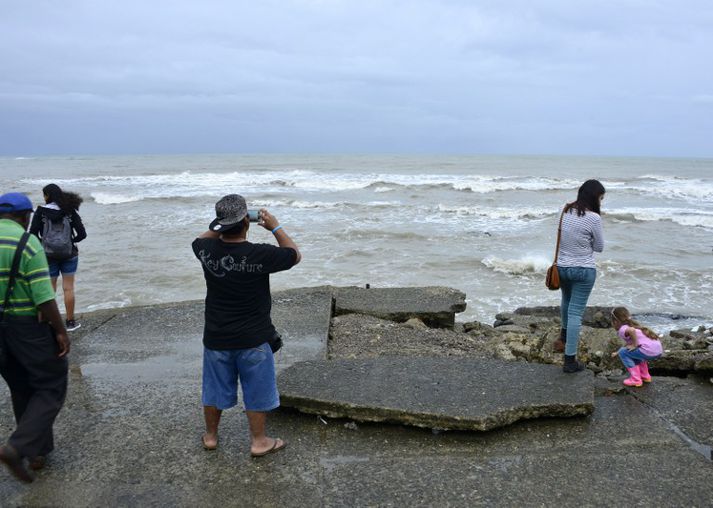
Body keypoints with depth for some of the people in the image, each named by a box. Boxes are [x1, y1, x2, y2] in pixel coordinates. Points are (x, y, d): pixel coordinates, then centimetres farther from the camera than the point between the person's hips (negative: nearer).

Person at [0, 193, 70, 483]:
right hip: (29, 327, -7)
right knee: (51, 387, 6)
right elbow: (43, 296, -19)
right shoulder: (27, 243, -14)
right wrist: (60, 331, -12)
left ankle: (38, 451, 27)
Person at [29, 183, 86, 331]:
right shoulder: (70, 211, -4)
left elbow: (33, 233, -11)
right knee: (68, 288, 7)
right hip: (69, 254, 1)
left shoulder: (41, 211, -7)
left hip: (48, 256, -1)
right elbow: (82, 234, -6)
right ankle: (70, 322, 14)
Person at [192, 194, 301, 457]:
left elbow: (199, 240, 16)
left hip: (216, 338, 4)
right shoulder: (260, 255, -23)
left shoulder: (207, 250, -11)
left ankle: (210, 436, 40)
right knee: (256, 392, 14)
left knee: (215, 389, 21)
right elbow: (295, 255, -4)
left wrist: (221, 226, 11)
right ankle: (259, 441, 26)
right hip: (253, 339, -4)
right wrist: (276, 227, 3)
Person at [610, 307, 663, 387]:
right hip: (659, 351, 9)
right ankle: (645, 376, 34)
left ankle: (636, 380, 4)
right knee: (634, 351, 32)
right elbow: (628, 344, 39)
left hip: (650, 352, -9)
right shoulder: (632, 325, 25)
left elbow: (631, 330, -30)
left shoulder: (622, 330, -4)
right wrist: (616, 353, 51)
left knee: (623, 353, 4)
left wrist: (634, 345, -17)